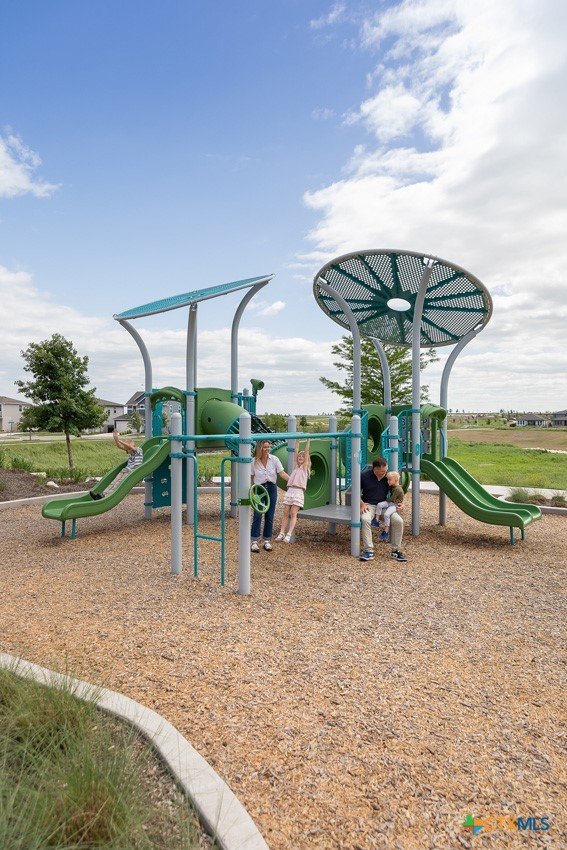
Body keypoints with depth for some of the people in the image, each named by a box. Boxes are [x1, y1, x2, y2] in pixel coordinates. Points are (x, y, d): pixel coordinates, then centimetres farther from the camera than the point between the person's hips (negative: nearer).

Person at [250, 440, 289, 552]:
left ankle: (267, 541, 18)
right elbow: (251, 477, 1)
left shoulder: (274, 459, -5)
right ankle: (254, 542, 0)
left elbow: (282, 473, -8)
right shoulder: (254, 461, -6)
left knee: (270, 516, 6)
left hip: (271, 488, 2)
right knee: (257, 515, -8)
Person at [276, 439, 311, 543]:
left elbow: (306, 451, 8)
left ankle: (288, 535, -16)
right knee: (286, 513, 0)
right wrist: (297, 439, 20)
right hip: (289, 490, 4)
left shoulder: (305, 467, 12)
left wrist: (308, 440, 9)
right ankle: (281, 533, -1)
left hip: (298, 492, -4)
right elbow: (296, 450, 19)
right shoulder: (295, 466, 21)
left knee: (293, 513, -10)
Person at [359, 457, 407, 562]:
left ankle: (396, 551, -7)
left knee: (398, 521, -22)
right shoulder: (365, 475, -5)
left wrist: (400, 504, -1)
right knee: (365, 519, -35)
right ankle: (368, 551, -29)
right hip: (369, 505, -2)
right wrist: (362, 504, -11)